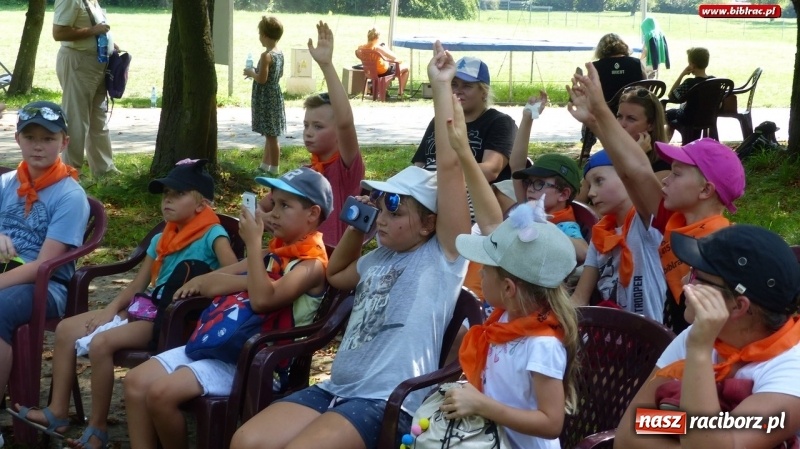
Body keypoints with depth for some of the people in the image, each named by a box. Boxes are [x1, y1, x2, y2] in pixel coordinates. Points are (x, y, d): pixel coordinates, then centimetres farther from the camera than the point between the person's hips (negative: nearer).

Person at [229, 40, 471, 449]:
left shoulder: (443, 255, -4)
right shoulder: (378, 258, 18)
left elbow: (450, 166, -13)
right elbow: (335, 276, 41)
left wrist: (441, 86, -11)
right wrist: (356, 226, 24)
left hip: (388, 402, -8)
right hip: (336, 388, 8)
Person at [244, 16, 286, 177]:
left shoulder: (266, 56, -21)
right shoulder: (280, 53, 6)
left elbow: (262, 79, -24)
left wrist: (251, 73, -5)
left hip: (266, 98, -9)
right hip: (275, 95, 9)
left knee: (271, 135, -3)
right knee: (270, 134, 17)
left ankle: (274, 169, 1)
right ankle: (265, 165, 28)